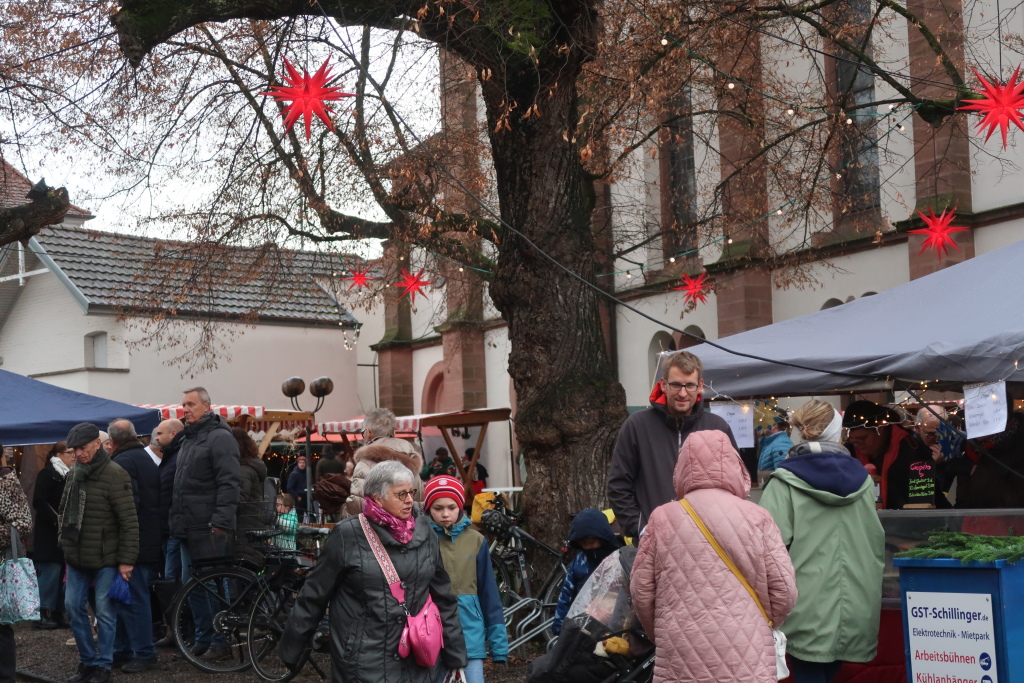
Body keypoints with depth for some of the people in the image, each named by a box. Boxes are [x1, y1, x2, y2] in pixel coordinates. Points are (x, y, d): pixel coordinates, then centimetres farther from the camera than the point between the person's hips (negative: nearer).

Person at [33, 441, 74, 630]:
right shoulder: (48, 474, -6)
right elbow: (39, 501, -13)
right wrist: (56, 520, -19)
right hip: (50, 534, -7)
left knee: (63, 573, 6)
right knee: (51, 572, -8)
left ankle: (58, 613, 10)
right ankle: (45, 614, -4)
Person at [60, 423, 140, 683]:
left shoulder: (114, 475, -14)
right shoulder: (74, 474, 9)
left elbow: (129, 521, -16)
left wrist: (126, 560, -17)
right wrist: (66, 546, 15)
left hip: (105, 559, -7)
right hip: (77, 558, 7)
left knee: (104, 611, 0)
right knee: (73, 606, 8)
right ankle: (87, 661, 22)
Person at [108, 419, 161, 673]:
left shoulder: (122, 462, -14)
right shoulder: (147, 459, 16)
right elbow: (158, 499, 19)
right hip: (151, 542, 10)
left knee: (133, 599, -4)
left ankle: (144, 654, 0)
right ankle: (122, 650, 23)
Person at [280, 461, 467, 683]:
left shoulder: (424, 533, 3)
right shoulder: (348, 535, -8)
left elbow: (443, 597, 9)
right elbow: (313, 596, -2)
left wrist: (455, 653, 10)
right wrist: (291, 648, 1)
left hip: (416, 665, 4)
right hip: (362, 664, -3)